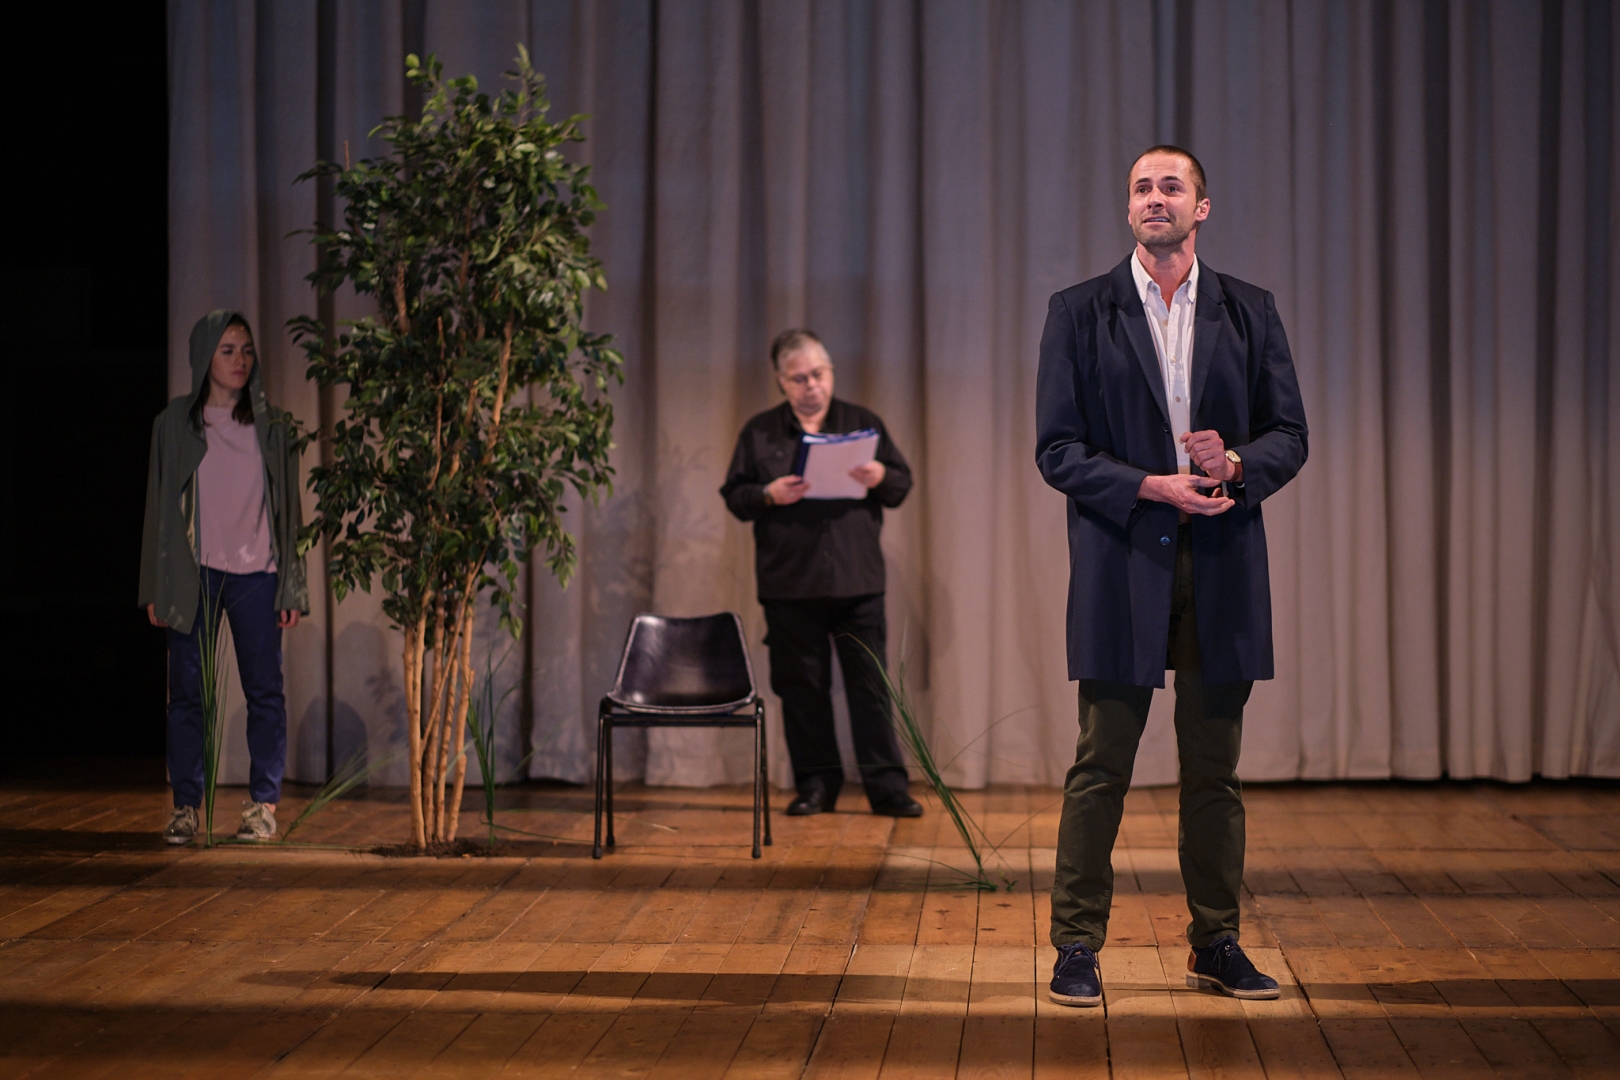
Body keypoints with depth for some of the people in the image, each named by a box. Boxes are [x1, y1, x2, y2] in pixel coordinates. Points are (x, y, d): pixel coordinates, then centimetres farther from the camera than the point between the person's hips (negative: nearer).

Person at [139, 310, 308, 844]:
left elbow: (288, 505, 9)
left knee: (264, 690, -1)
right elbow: (160, 505, 7)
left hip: (256, 574, 0)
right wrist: (156, 588, 2)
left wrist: (292, 586, 4)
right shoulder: (174, 424, 6)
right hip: (194, 574, 0)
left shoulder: (270, 425, 8)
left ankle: (263, 805, 6)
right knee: (187, 691, -1)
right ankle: (186, 806, 7)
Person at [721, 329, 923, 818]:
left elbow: (903, 483, 10)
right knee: (802, 689, 4)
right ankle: (815, 786, 14)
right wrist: (769, 495, -15)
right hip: (789, 585, 0)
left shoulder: (863, 422, 11)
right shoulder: (760, 432, 9)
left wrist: (880, 477, -12)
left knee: (870, 685, -1)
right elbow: (733, 496, 5)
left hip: (858, 581, 0)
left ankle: (888, 787, 2)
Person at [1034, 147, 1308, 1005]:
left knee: (1214, 769, 9)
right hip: (1122, 559, -2)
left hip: (1222, 564, 2)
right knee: (1101, 766, -1)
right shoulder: (1079, 313, 3)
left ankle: (1216, 944, 19)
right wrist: (1151, 487, -14)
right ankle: (1076, 946, 7)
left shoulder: (1249, 312, 9)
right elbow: (1057, 449, -1)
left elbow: (1288, 434, 8)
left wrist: (1236, 465, -13)